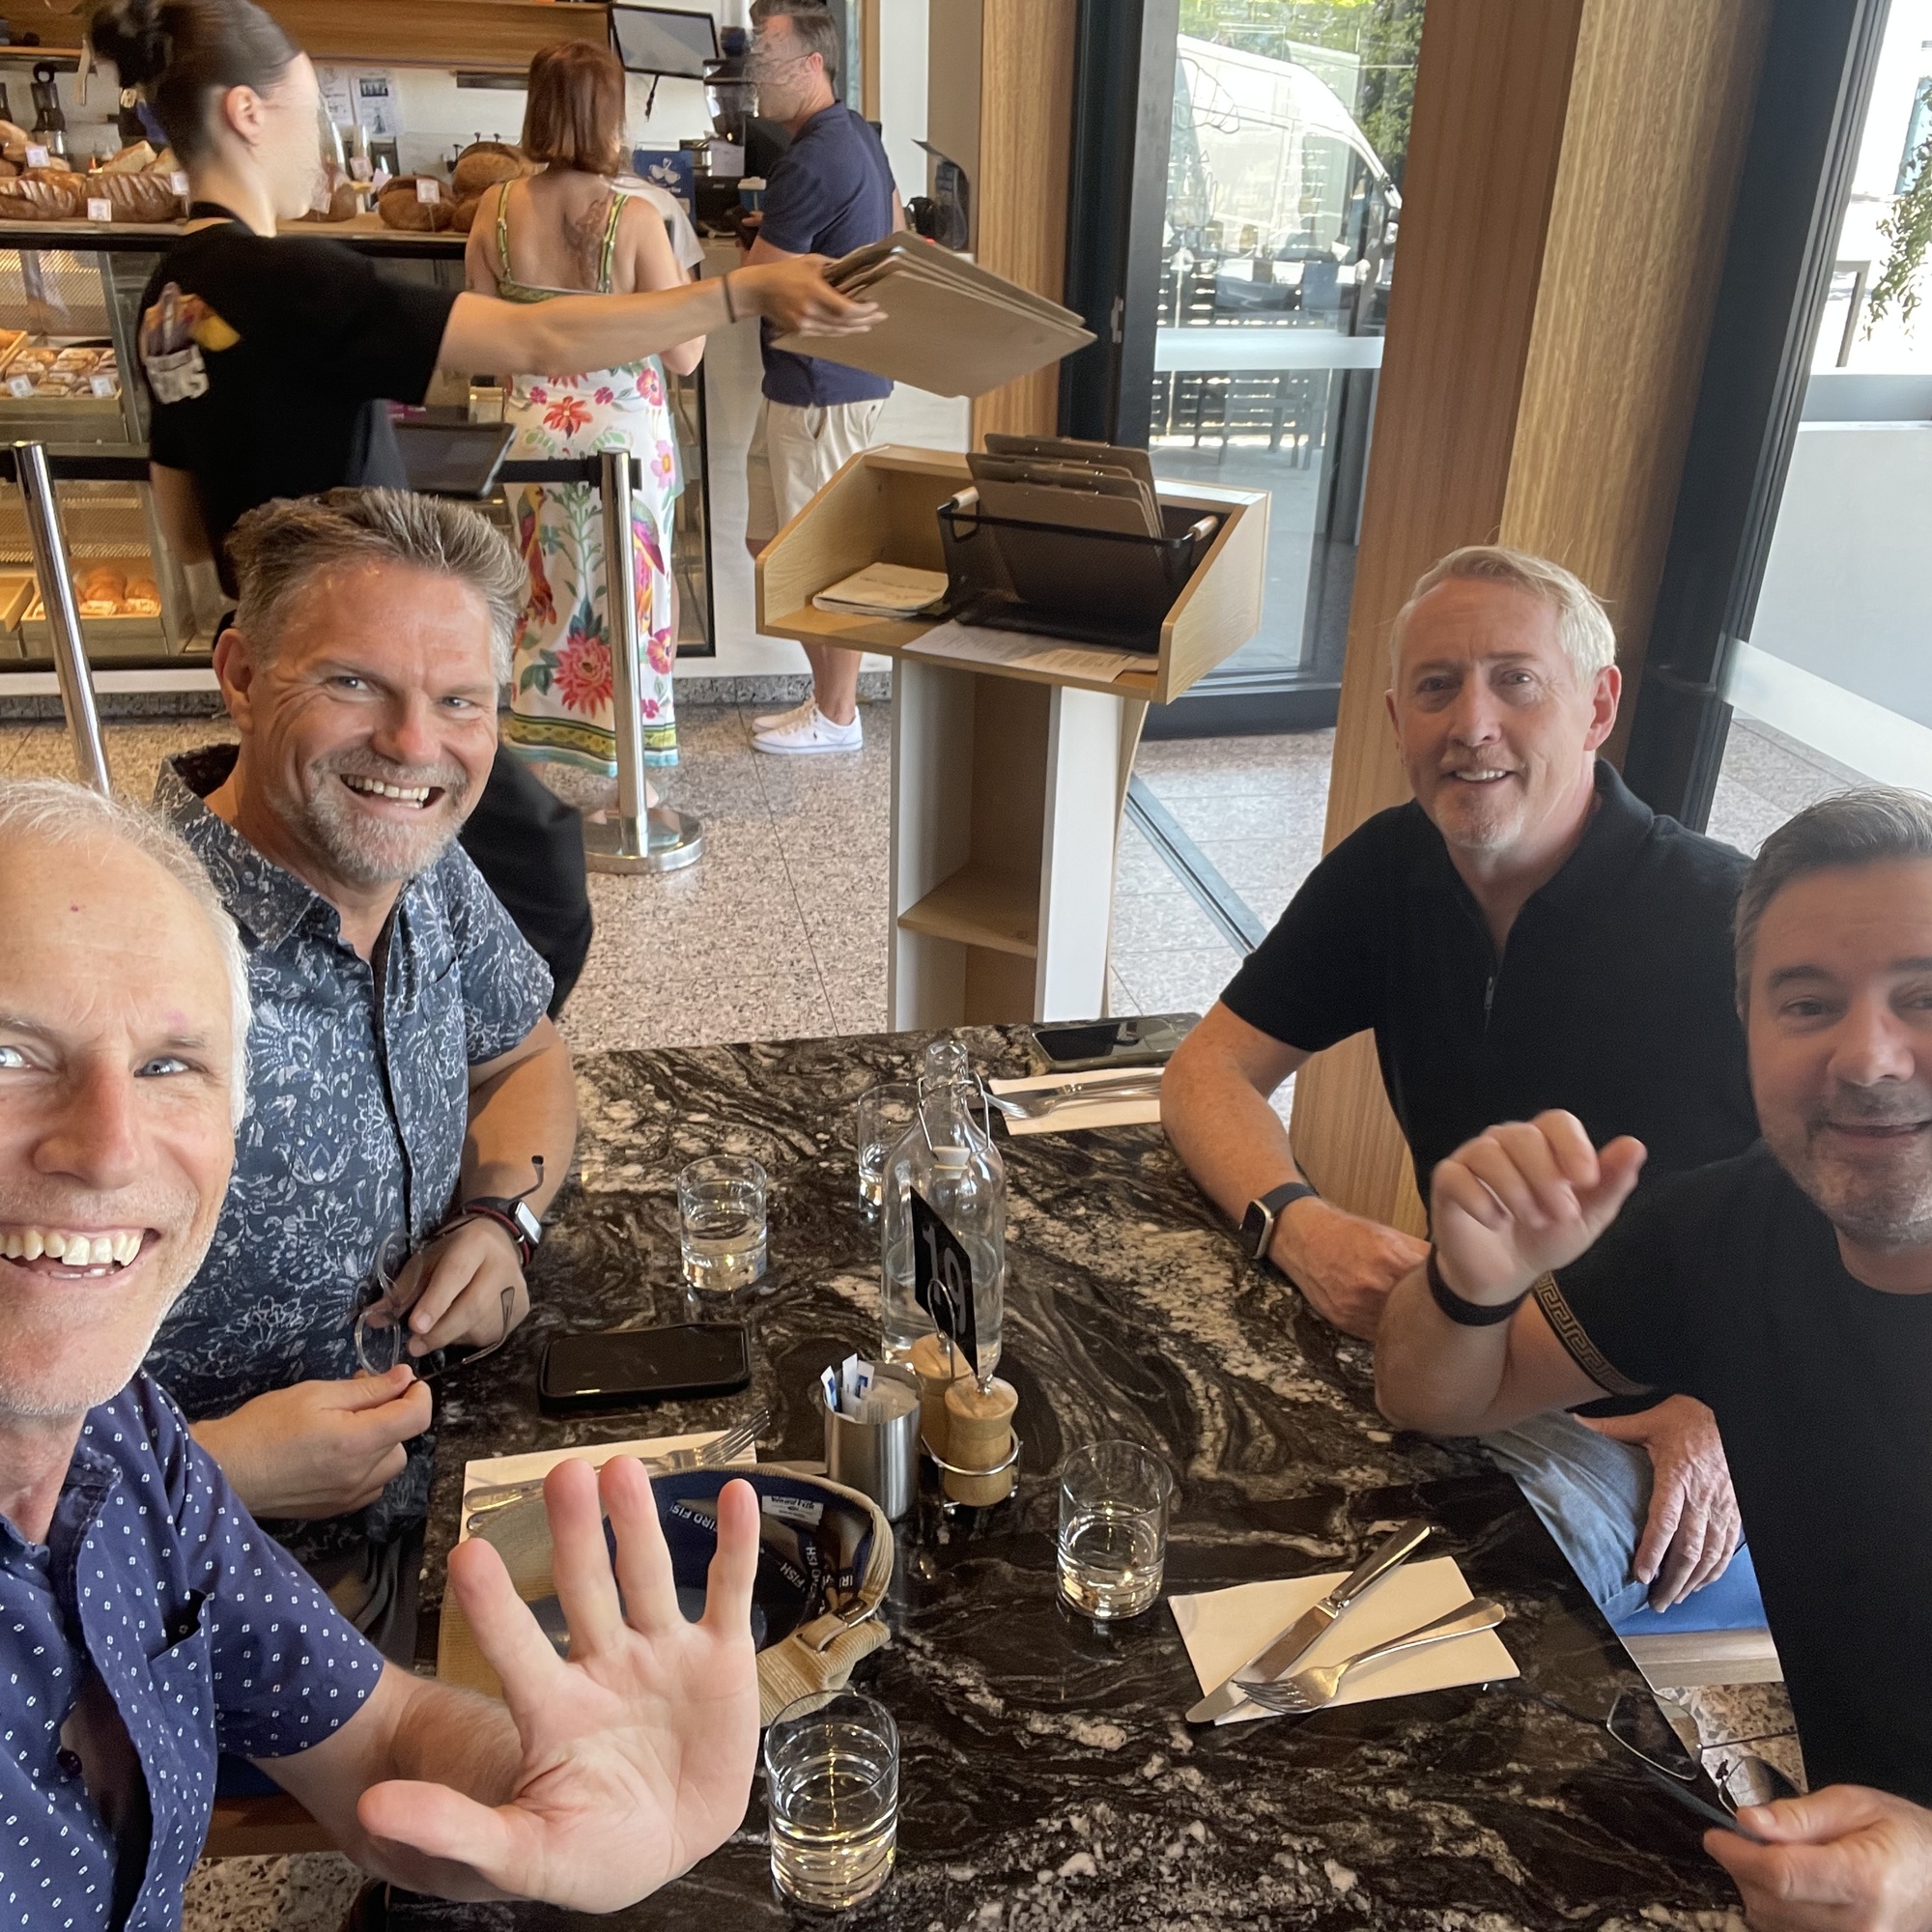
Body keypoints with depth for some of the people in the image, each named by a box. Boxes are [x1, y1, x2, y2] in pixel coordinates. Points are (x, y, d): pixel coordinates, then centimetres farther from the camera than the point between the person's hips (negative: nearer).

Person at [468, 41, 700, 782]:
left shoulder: (496, 209, -6)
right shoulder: (635, 218, -17)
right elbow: (683, 355, -14)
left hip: (537, 428, 4)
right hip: (625, 431, -3)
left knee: (546, 581, 18)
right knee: (628, 583, 11)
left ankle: (540, 723, 29)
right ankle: (625, 736, 20)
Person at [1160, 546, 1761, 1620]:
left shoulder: (1730, 926, -18)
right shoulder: (1391, 870, -1)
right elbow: (1212, 1069, 1)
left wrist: (1726, 1411, -26)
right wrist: (1294, 1225, -19)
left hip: (1663, 1415, -4)